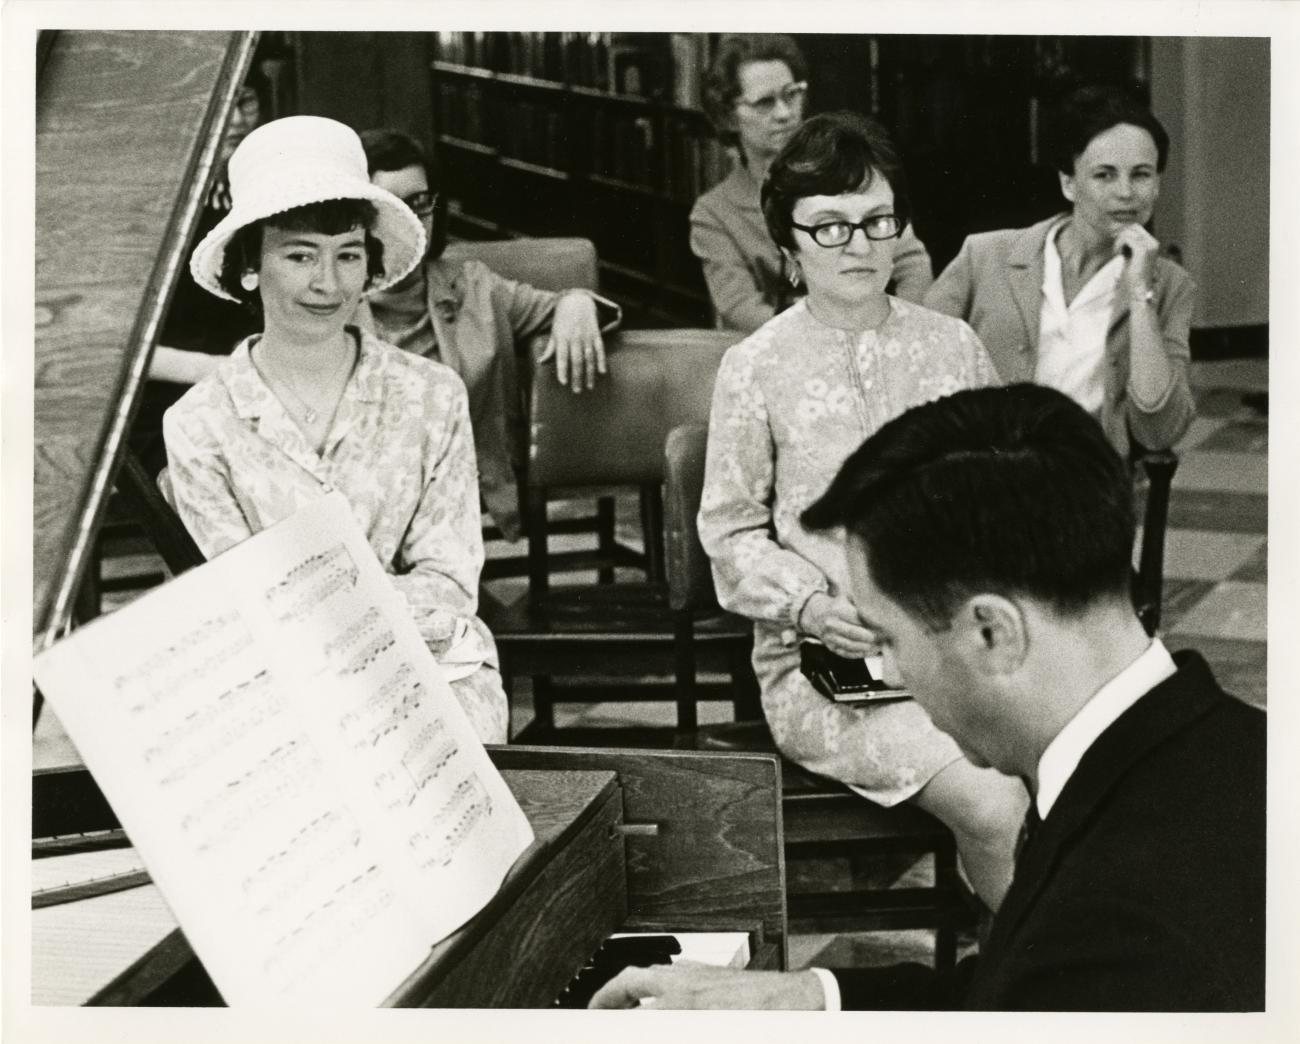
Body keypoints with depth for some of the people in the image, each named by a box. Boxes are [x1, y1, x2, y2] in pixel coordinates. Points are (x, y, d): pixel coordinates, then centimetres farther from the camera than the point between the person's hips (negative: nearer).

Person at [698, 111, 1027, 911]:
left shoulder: (951, 346, 10)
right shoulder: (756, 368, 0)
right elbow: (731, 530, 4)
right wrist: (808, 605, -13)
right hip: (823, 661, -3)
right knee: (996, 805, -26)